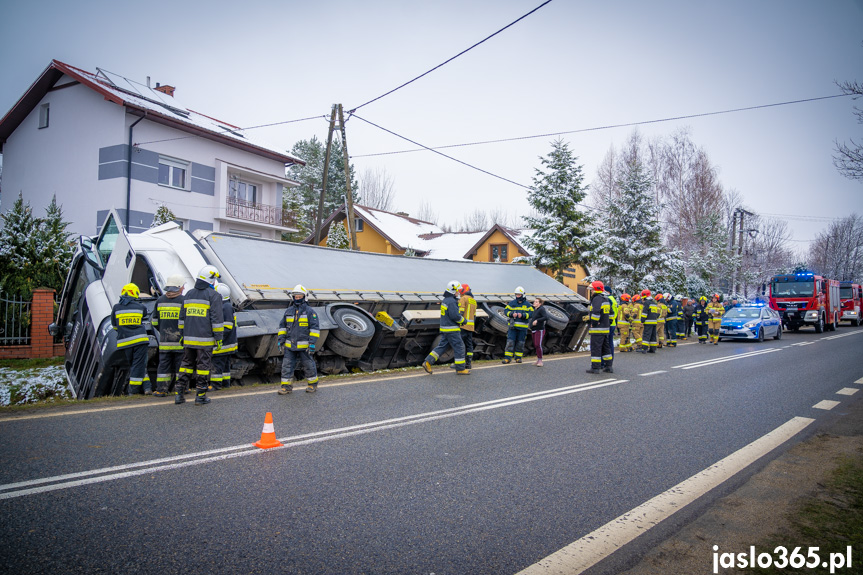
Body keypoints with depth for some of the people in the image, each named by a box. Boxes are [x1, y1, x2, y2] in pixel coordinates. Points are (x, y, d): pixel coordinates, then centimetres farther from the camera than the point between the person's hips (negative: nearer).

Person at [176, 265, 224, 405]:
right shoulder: (213, 295, -7)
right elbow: (217, 319, -10)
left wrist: (182, 334, 23)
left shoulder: (189, 294, 13)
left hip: (189, 338, 6)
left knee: (187, 364, 14)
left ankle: (179, 394, 13)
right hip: (205, 340, -6)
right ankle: (200, 396, 6)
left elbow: (182, 317, 17)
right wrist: (218, 337, -6)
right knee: (203, 366, 2)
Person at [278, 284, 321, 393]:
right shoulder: (288, 311, 9)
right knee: (287, 365, 2)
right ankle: (286, 386, 10)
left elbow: (315, 327, -8)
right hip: (290, 345, 4)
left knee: (308, 365, 6)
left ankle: (313, 384, 23)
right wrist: (281, 339, 7)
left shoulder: (309, 311, -5)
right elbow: (282, 326, 16)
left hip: (304, 346, -4)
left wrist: (312, 343, -14)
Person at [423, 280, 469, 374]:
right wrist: (464, 320, -8)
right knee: (459, 347, 0)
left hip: (444, 329, 9)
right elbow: (455, 315, -23)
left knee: (441, 346, 10)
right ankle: (461, 369, 7)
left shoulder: (445, 300, 15)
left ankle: (427, 362, 2)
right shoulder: (451, 301, -17)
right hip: (452, 329, -9)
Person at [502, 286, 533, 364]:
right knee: (510, 341, -5)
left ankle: (518, 357, 18)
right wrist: (512, 314, -15)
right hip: (513, 325, 1)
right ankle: (507, 358, -2)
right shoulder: (512, 303, 6)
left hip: (522, 327, 0)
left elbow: (531, 313, -6)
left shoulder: (527, 304, 1)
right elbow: (506, 311, 5)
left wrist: (522, 315, -19)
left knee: (520, 342, 7)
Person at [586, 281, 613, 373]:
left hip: (597, 329, -9)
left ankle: (595, 368, -4)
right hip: (606, 328, 10)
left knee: (595, 348, -5)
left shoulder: (597, 299, -14)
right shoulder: (606, 299, 17)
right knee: (605, 347, 15)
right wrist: (608, 323, 23)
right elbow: (610, 313, 22)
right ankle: (609, 366, 19)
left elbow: (596, 312, -26)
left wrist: (593, 323, -16)